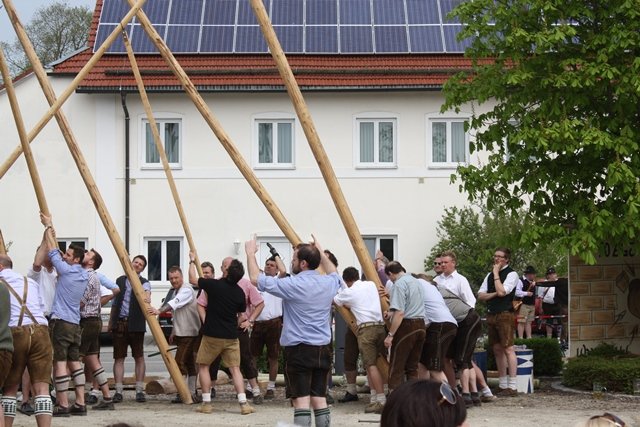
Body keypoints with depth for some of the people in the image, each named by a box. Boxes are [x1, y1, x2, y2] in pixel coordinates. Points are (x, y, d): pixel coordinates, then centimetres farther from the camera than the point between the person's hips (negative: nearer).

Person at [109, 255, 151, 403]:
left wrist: (146, 298, -44)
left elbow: (146, 292, -21)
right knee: (118, 358, 1)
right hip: (119, 323, 3)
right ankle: (118, 391, 2)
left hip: (135, 324, -3)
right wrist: (111, 322, 15)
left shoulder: (144, 283, 3)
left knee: (139, 357, 0)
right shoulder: (120, 281, 15)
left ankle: (139, 391, 4)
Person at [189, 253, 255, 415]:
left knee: (203, 366, 11)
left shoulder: (214, 285, -13)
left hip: (212, 335, -3)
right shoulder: (239, 292, -1)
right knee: (235, 368, 4)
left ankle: (206, 403, 6)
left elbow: (192, 279, 3)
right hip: (231, 336, 3)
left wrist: (192, 261, 17)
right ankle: (243, 403, -7)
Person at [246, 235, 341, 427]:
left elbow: (256, 278, -8)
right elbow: (333, 272, 32)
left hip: (298, 348, -6)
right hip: (322, 349, 6)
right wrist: (321, 253, 40)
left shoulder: (293, 285, -13)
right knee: (319, 398, 9)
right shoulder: (329, 283, 5)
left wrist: (250, 253, 6)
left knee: (301, 399, -8)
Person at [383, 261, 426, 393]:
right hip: (420, 325, 8)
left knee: (396, 367, -4)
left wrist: (390, 334, -17)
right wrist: (392, 313, 39)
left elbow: (400, 313, -19)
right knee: (412, 367, 13)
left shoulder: (399, 284, -11)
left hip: (406, 326, -8)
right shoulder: (416, 282, 17)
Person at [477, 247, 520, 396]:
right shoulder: (490, 275, 17)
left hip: (505, 314, -8)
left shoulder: (511, 274, -5)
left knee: (508, 349, -9)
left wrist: (496, 273, -10)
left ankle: (512, 386, -9)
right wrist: (494, 294, -6)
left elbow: (501, 291, -18)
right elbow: (480, 295, 11)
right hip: (491, 315, 8)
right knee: (497, 350, 10)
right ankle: (502, 385, 16)